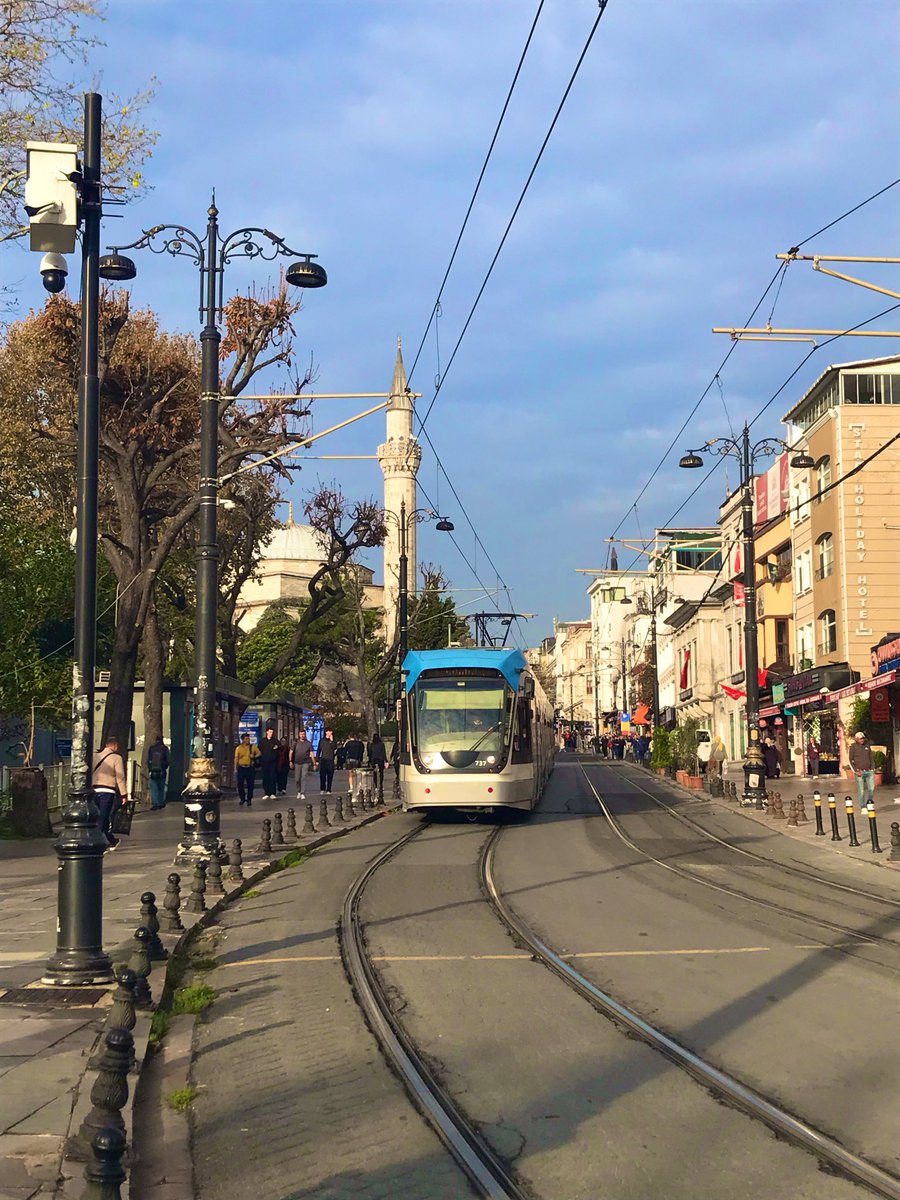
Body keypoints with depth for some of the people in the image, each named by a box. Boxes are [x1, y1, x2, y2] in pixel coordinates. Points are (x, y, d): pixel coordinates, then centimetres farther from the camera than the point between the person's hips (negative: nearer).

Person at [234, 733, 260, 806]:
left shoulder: (253, 747, 5)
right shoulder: (238, 748, 3)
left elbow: (259, 753, 12)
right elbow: (236, 759, 5)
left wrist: (254, 756, -8)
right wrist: (235, 769, 1)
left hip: (250, 768, 0)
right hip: (241, 768, 0)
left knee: (250, 784, 1)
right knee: (240, 784, 2)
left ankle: (249, 799, 11)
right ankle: (242, 799, 17)